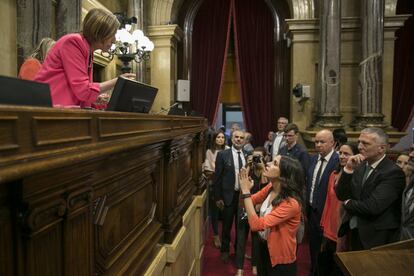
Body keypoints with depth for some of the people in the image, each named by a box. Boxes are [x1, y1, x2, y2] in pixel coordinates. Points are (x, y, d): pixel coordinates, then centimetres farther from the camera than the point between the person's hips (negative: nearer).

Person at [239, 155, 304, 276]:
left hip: (280, 259, -6)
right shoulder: (270, 188, -9)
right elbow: (250, 201, 3)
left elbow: (256, 225, -36)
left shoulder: (291, 203, -32)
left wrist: (246, 191, -33)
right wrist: (245, 188, -17)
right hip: (264, 248, 7)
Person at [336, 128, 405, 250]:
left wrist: (348, 203, -7)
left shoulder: (393, 172, -18)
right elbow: (341, 195, -2)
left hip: (377, 239, -6)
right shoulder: (360, 166, 2)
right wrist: (348, 169, -15)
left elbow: (373, 207, -26)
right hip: (355, 233, 6)